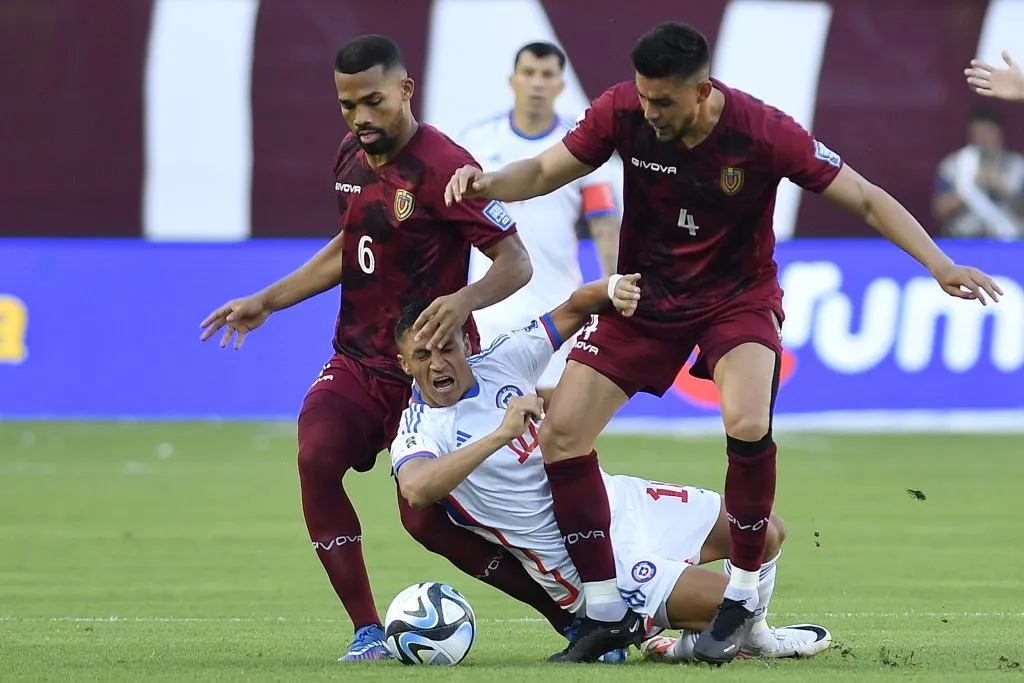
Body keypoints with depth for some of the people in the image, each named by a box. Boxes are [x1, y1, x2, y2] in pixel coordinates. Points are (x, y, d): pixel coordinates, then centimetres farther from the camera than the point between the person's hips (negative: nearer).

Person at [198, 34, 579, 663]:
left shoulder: (443, 167, -18)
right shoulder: (352, 158, 6)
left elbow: (516, 263, -19)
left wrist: (465, 300, -38)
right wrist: (266, 302, 21)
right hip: (357, 362, 6)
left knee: (427, 520, -8)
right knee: (316, 456, -21)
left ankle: (571, 610, 12)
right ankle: (368, 631, -14)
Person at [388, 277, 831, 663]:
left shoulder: (501, 361, 0)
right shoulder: (419, 434, -16)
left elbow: (575, 309, 6)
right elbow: (415, 489, -39)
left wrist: (613, 290, -18)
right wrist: (500, 435, -44)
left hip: (614, 497, 7)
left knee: (766, 534, 5)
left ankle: (753, 637, 30)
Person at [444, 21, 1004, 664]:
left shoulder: (762, 132, -24)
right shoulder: (622, 112, -16)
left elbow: (865, 197, -16)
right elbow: (547, 171, -4)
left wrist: (940, 266, -24)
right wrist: (490, 182, -26)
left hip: (738, 294, -3)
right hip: (647, 293, 3)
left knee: (748, 424, -31)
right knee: (561, 433, -8)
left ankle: (744, 595, -9)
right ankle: (606, 613, 6)